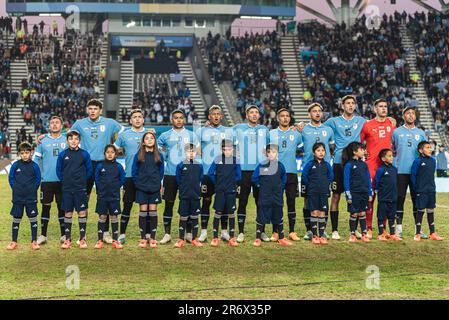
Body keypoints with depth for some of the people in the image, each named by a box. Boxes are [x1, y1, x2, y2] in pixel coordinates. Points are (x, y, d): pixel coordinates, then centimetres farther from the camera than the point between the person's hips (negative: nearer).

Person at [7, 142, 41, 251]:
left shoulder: (34, 166, -4)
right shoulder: (15, 165, -1)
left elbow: (38, 180, 3)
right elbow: (11, 178, 6)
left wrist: (33, 189, -3)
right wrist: (15, 189, 0)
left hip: (31, 198, -1)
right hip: (17, 198, 1)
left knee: (33, 218, 3)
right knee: (16, 219, 7)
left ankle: (34, 241, 11)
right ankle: (14, 242, 16)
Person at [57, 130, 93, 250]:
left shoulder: (84, 154, -2)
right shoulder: (62, 155, 0)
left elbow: (89, 170, 5)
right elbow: (58, 170, 8)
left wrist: (82, 180, 3)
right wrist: (65, 180, 6)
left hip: (81, 189, -1)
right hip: (67, 189, 1)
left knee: (82, 212, 0)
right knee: (68, 213, 6)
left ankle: (82, 239, 8)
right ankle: (67, 239, 14)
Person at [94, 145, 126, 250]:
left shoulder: (118, 166, -1)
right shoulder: (100, 166, -3)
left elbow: (122, 180, 6)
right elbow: (97, 179, 5)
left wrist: (115, 188, 3)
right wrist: (102, 188, 3)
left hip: (114, 196, 0)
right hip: (102, 196, 0)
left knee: (114, 217, 6)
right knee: (102, 217, 4)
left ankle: (115, 240, 12)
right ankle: (100, 240, 9)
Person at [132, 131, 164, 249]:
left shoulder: (159, 156, 5)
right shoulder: (138, 155, 2)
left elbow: (161, 171, 8)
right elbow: (134, 171, 3)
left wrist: (158, 183, 0)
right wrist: (138, 183, -3)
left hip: (154, 189, 1)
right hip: (141, 188, -1)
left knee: (153, 211, 2)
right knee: (143, 211, 2)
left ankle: (153, 238, 8)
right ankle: (143, 238, 8)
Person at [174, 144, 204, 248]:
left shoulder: (199, 166, 3)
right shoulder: (181, 165, -3)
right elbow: (178, 179, 5)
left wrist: (196, 188, 11)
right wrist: (185, 188, 9)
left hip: (196, 196, 2)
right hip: (184, 196, -2)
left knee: (194, 217, 8)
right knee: (183, 217, 1)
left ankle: (194, 240, 15)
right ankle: (181, 240, 9)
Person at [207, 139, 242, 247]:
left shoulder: (235, 160, -1)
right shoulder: (217, 159, -3)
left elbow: (238, 176, 8)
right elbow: (210, 173, 3)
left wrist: (232, 183, 8)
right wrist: (217, 182, 8)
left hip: (231, 191, 1)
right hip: (220, 190, -1)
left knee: (231, 213, 5)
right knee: (218, 212, 0)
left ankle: (232, 238, 12)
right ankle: (215, 237, 6)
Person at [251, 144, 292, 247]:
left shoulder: (280, 166, 1)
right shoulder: (261, 165, -7)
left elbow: (284, 179, 16)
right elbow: (254, 178, 1)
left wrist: (280, 188, 10)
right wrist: (260, 186, 3)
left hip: (277, 197, 3)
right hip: (264, 197, -2)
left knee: (279, 217, 10)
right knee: (261, 218, 1)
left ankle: (281, 239, 18)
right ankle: (258, 239, 7)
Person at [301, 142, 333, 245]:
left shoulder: (326, 165, 5)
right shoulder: (310, 164, -3)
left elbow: (330, 176, 18)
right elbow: (304, 176, 2)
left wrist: (326, 185, 9)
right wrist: (310, 185, 3)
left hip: (324, 192, 2)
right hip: (312, 192, -2)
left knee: (322, 213, 3)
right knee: (314, 213, -2)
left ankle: (321, 235, 8)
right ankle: (314, 235, 4)